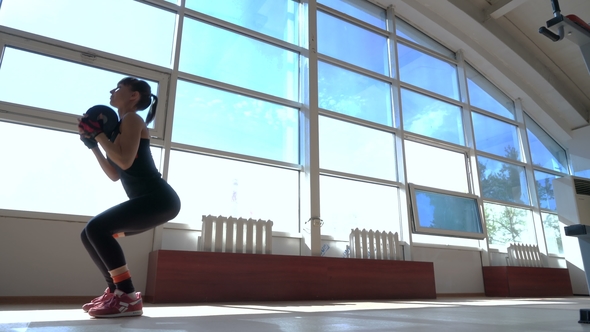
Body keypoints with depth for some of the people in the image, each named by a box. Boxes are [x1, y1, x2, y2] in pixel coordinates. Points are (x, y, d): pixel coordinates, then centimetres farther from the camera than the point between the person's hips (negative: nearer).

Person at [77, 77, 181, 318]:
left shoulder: (132, 119, -5)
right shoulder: (121, 126, 22)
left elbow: (125, 161, -20)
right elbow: (114, 175, 20)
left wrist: (98, 133, -10)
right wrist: (92, 144, 18)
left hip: (159, 199, -10)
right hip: (149, 201, 10)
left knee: (97, 228, -21)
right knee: (90, 234, 13)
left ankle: (129, 299, -17)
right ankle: (115, 291, 17)